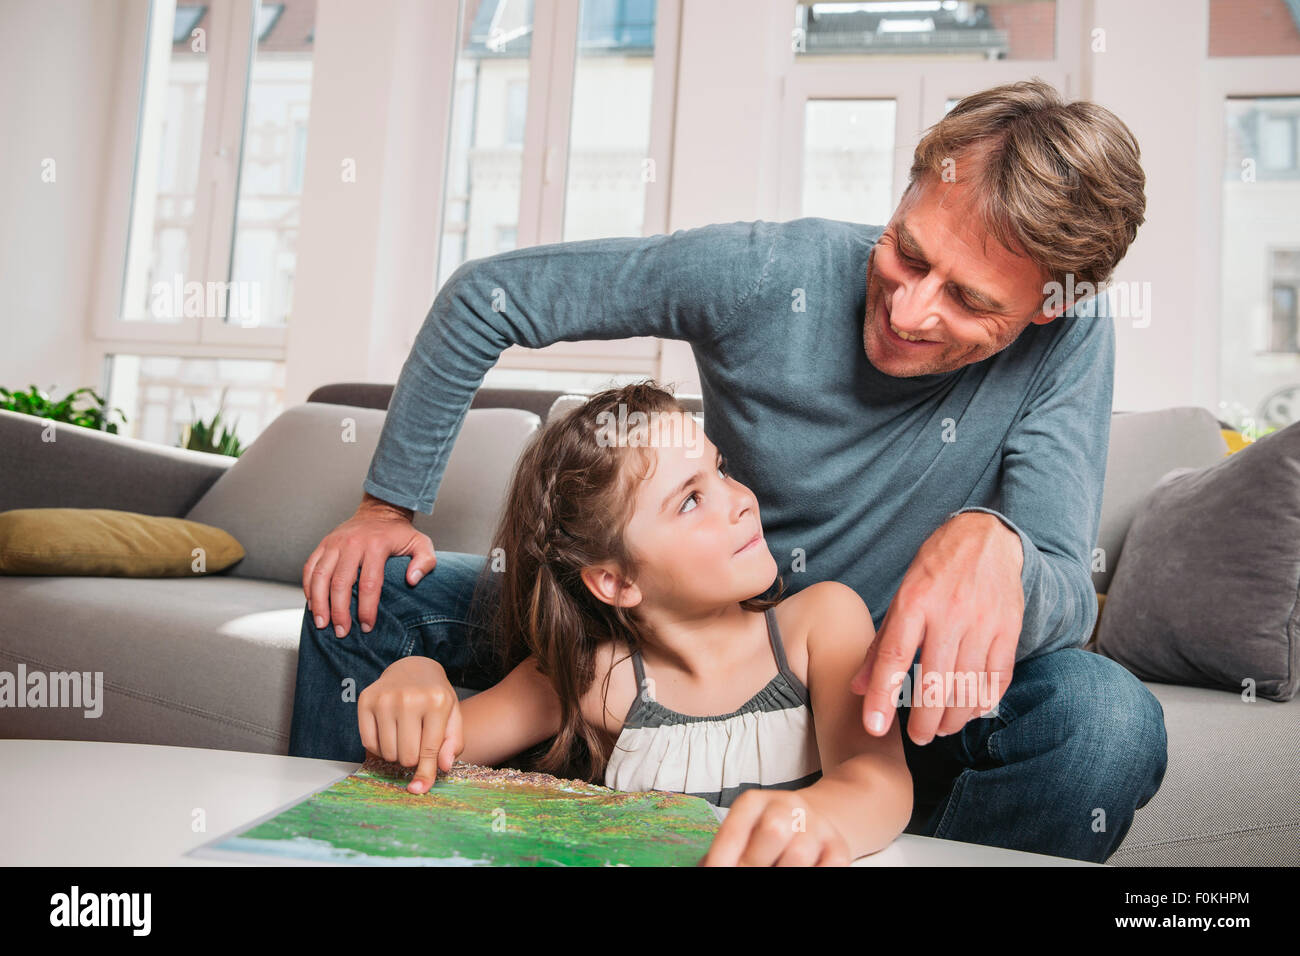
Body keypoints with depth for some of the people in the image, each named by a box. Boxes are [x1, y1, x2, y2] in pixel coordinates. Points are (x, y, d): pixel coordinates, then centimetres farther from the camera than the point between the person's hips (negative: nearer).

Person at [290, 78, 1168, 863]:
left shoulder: (1070, 345, -17)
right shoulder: (767, 273, -19)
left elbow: (1068, 599, -23)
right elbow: (486, 295, -11)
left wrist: (995, 545, -49)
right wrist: (389, 505, -8)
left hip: (890, 691, 0)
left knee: (1109, 720, -32)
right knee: (371, 593, -8)